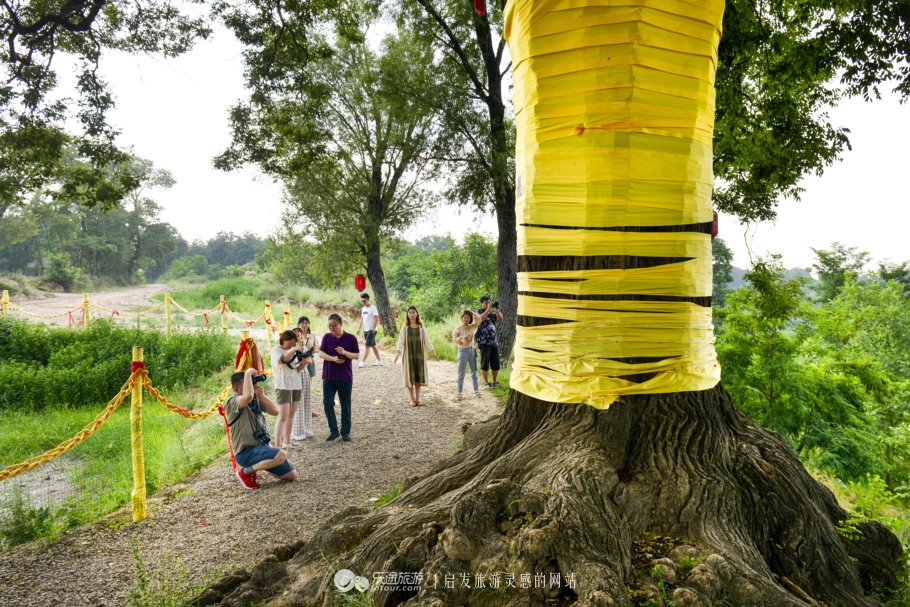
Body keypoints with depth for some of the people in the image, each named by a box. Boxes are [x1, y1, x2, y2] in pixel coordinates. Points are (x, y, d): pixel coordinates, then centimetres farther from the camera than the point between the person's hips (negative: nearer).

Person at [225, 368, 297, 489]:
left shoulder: (255, 399, 8)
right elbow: (248, 396, -37)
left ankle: (258, 465, 20)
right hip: (246, 451, -8)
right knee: (281, 455, -32)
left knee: (291, 474, 7)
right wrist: (248, 373, -25)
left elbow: (275, 411, 3)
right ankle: (246, 471, -9)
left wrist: (261, 395, -9)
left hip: (261, 446, 8)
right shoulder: (231, 403, -15)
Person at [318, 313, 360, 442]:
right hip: (328, 377, 1)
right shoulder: (326, 337, 3)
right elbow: (321, 353, -5)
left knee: (345, 405, 5)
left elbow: (357, 355, -3)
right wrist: (333, 358, -22)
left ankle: (345, 432, 17)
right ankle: (333, 431, 13)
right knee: (328, 404, -2)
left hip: (346, 377, -1)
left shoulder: (351, 338, -3)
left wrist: (345, 352, -21)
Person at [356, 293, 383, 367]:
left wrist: (373, 329, -18)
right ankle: (379, 360, 20)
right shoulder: (363, 309, 13)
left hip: (371, 330, -8)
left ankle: (363, 362, -12)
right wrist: (359, 328, 8)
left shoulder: (373, 308, -10)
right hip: (365, 330, 8)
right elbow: (362, 319, 17)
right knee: (373, 345, 12)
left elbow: (377, 319, -14)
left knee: (367, 345, -11)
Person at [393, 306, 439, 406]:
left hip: (419, 354, 1)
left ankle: (417, 399, 15)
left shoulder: (421, 326, 4)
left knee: (418, 376, 5)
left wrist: (433, 353, 0)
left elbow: (426, 340, 4)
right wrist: (397, 353, -19)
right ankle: (412, 399, 8)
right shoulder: (405, 327, 0)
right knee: (409, 377, 0)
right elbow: (401, 340, -6)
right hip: (408, 354, -1)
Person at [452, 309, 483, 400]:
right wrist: (462, 337, -33)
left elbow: (480, 319, 1)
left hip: (472, 350, 3)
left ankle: (476, 390, 21)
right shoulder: (458, 329, -8)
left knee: (474, 372, 11)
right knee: (461, 373, -1)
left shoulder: (472, 327, 1)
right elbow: (454, 340, -17)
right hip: (463, 351, -3)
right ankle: (459, 393, 4)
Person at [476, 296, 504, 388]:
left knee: (496, 363, 9)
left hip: (494, 341, 5)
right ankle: (487, 383, 7)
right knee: (485, 363, -1)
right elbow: (481, 319, -20)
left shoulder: (492, 313, 16)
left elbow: (500, 319, 3)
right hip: (484, 342, -5)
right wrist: (488, 309, -19)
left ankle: (494, 382, 21)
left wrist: (497, 310, -12)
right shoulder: (479, 312, 2)